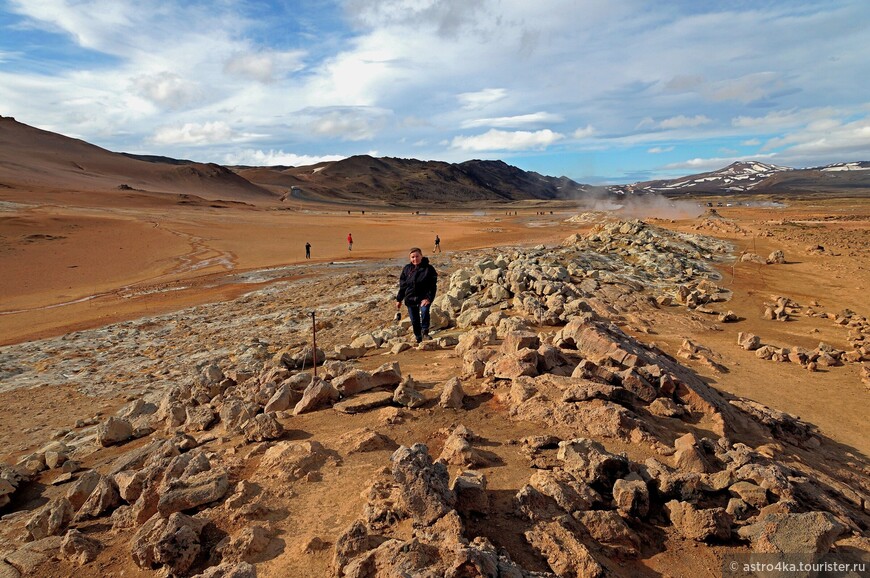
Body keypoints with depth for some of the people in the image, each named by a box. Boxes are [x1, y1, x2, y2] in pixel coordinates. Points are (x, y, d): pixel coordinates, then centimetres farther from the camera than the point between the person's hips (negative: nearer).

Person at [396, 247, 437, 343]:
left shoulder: (429, 269, -5)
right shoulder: (406, 269, 6)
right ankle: (419, 339, 24)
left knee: (424, 311, -33)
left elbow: (433, 286, -8)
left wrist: (428, 298, -19)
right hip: (410, 299, 4)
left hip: (424, 298, -4)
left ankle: (425, 332, -17)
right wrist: (399, 300, 11)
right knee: (414, 321, 8)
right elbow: (402, 285, 12)